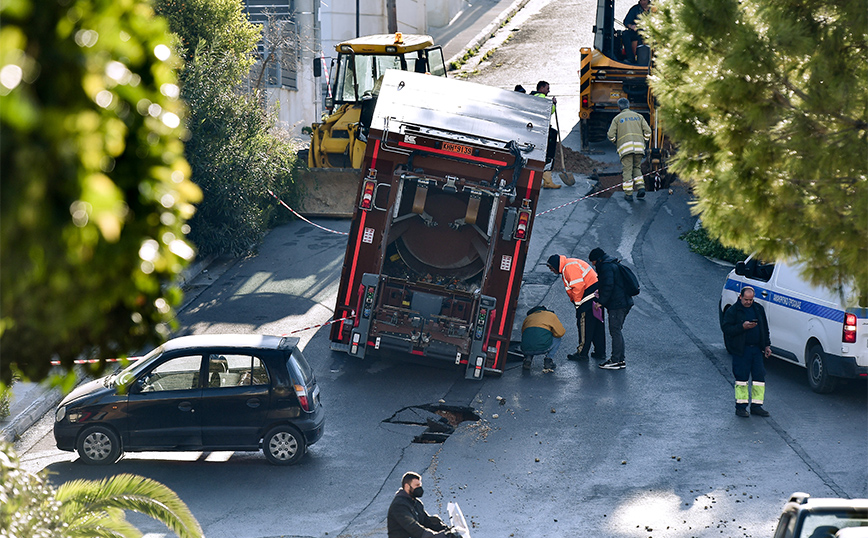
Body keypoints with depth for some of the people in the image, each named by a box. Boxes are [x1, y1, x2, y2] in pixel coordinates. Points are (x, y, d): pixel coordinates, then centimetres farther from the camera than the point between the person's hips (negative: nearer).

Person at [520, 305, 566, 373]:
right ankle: (548, 359, 9)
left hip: (526, 349, 4)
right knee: (557, 338, 26)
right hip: (543, 348, -4)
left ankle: (528, 358, 14)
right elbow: (561, 332, 12)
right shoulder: (551, 315, 19)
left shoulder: (528, 318, 29)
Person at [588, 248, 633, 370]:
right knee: (618, 330, 16)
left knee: (615, 331, -8)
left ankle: (617, 361, -7)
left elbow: (608, 286, -21)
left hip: (617, 304, -10)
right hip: (625, 302, 10)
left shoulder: (606, 266, -12)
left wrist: (601, 302, -16)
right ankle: (619, 358, 22)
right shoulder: (613, 264, 21)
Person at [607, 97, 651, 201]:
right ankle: (641, 187, 0)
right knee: (637, 167, 18)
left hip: (625, 147, -3)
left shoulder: (617, 118, 10)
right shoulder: (638, 116, 17)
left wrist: (616, 143, 22)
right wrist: (644, 142, 22)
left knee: (627, 170, 0)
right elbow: (647, 131, 8)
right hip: (639, 147, 3)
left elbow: (611, 135, 3)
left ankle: (628, 194, -3)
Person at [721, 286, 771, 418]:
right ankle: (741, 406, 4)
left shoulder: (759, 309, 13)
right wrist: (742, 327, -22)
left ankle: (756, 406, 10)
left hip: (757, 349, 5)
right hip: (741, 350, -5)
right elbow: (726, 328, -11)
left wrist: (766, 345, 14)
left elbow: (764, 328, 21)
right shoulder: (733, 311, -3)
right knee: (742, 377, -4)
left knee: (759, 377, 3)